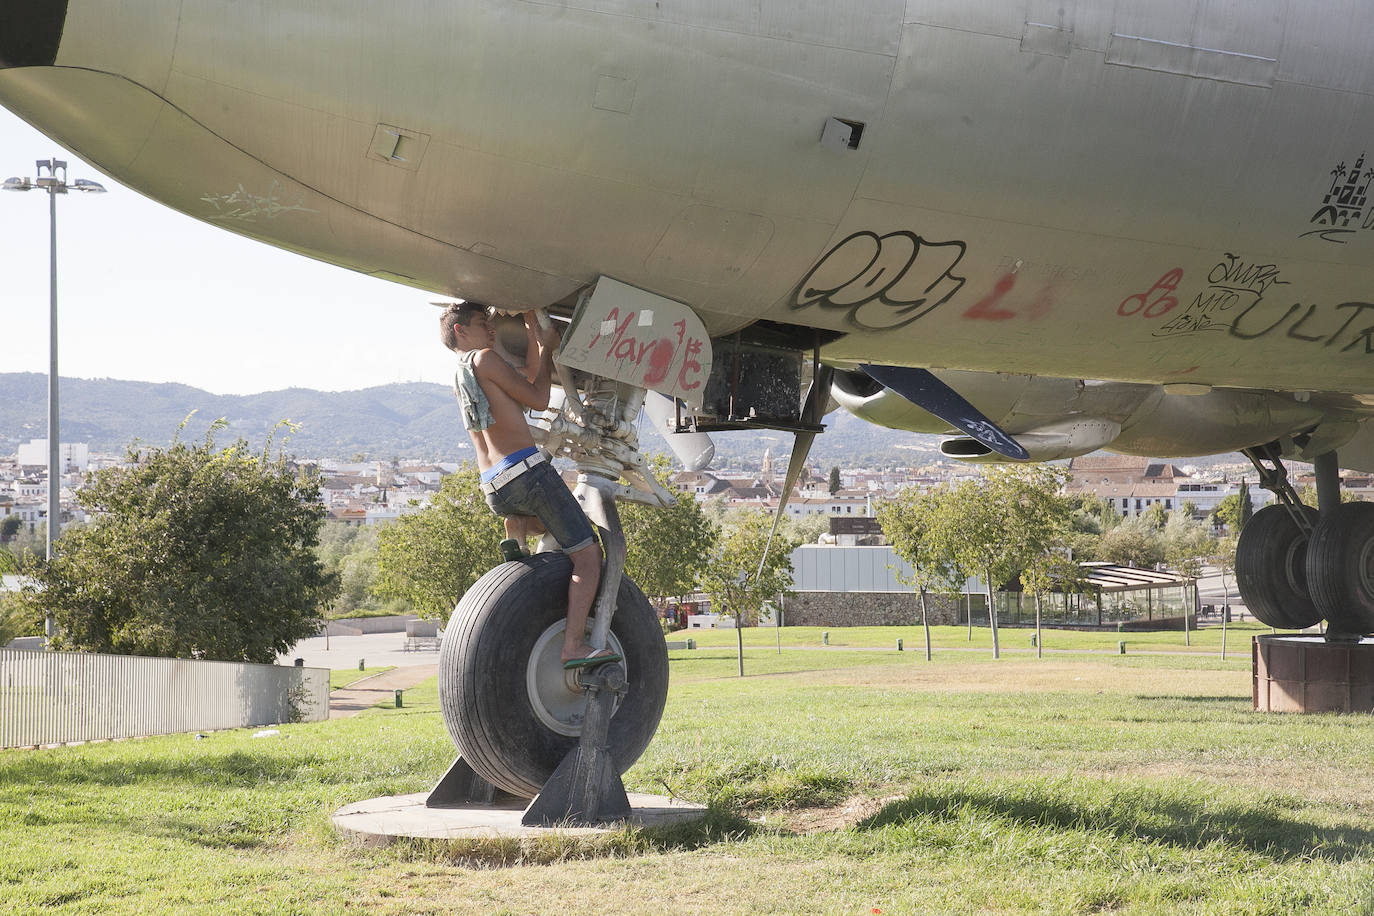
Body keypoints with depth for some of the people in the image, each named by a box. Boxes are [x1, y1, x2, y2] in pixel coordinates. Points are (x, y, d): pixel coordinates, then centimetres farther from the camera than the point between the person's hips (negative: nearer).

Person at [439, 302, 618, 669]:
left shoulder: (459, 376, 24)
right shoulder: (483, 359, -1)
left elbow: (529, 377, 33)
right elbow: (539, 400, 4)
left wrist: (531, 329, 31)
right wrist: (547, 347, 14)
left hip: (494, 492, 8)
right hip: (526, 471, -8)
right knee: (587, 554, -6)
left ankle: (513, 540, 16)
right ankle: (574, 645, -18)